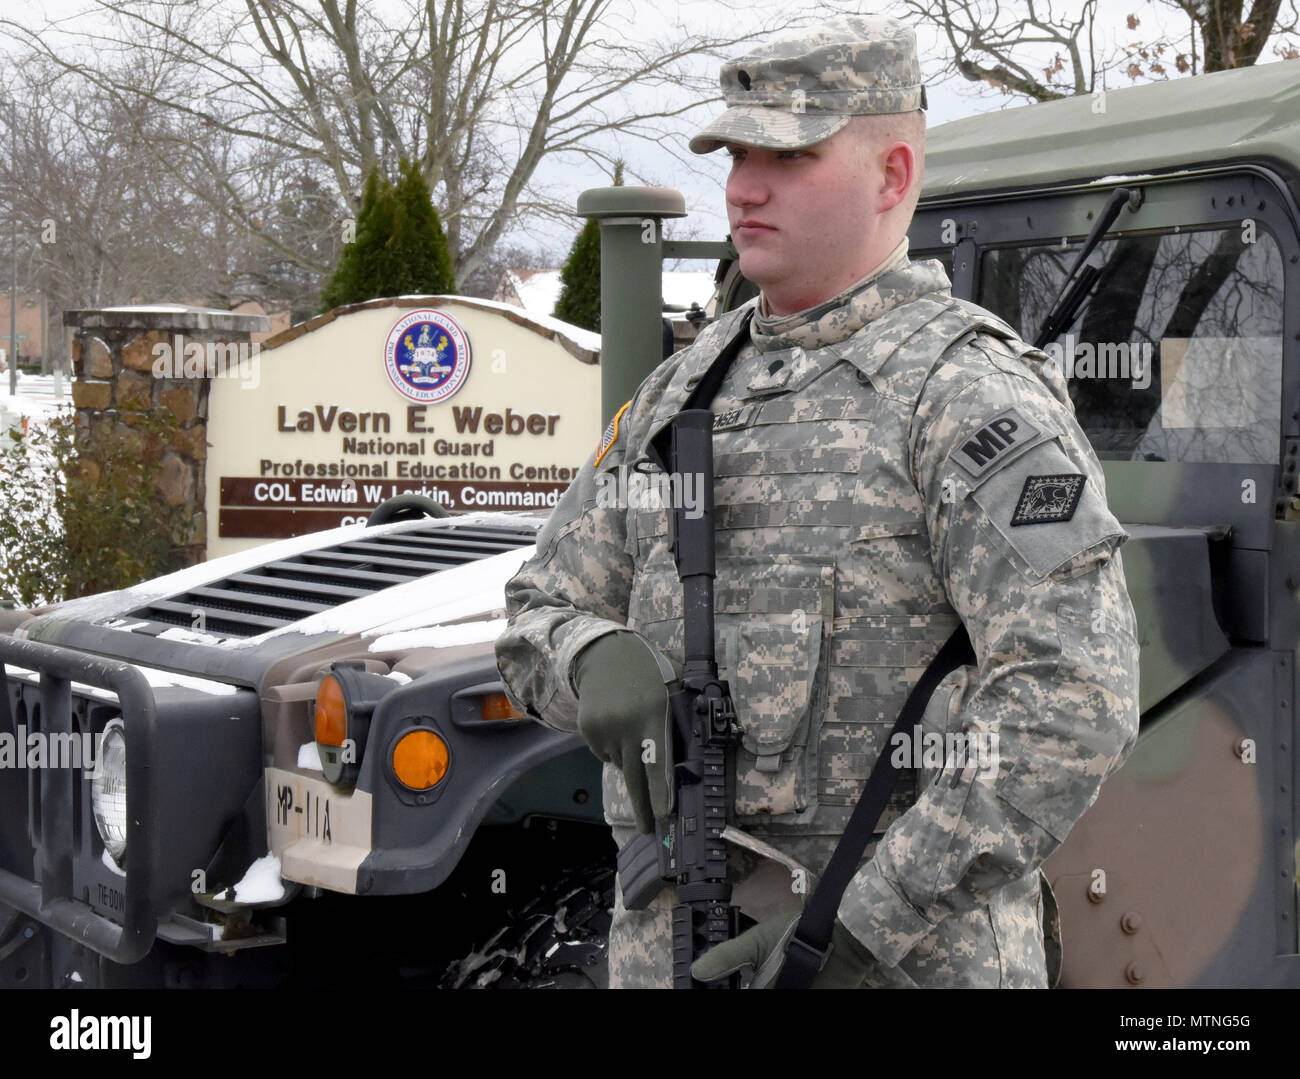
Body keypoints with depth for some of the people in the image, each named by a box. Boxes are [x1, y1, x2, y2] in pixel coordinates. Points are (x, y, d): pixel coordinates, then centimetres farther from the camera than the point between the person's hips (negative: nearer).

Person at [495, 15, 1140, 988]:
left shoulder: (973, 395, -10)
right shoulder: (683, 390, 12)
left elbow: (1075, 701, -20)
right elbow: (539, 617, 15)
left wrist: (857, 925, -22)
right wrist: (596, 659, -10)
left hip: (900, 953, -6)